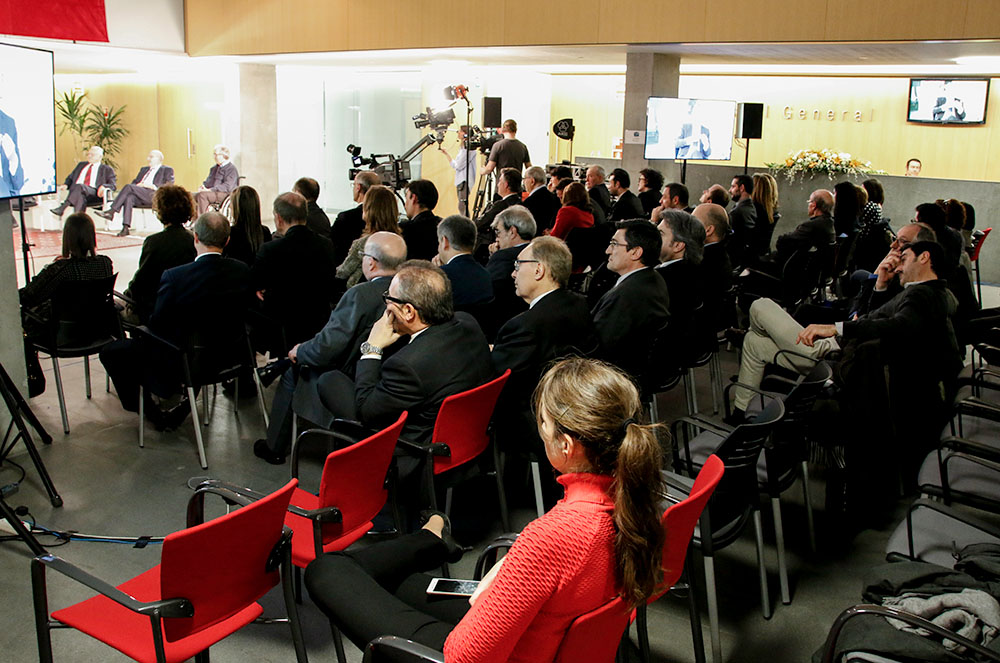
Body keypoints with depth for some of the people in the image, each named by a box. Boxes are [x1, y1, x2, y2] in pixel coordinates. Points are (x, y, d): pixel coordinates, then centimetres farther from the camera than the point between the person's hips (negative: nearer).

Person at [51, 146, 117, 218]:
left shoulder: (107, 169, 19)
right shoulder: (81, 165, 33)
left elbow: (113, 184, 9)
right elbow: (70, 177, 33)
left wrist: (103, 187, -16)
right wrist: (66, 185, 7)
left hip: (94, 194, -3)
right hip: (75, 191, 4)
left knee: (80, 186, -36)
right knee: (80, 196, -36)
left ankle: (62, 208, -44)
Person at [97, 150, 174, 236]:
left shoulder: (167, 170, 15)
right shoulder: (144, 169, 36)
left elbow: (169, 186, -1)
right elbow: (135, 182, 28)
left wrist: (153, 186, -13)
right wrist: (137, 185, 2)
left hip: (153, 195, -5)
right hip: (139, 197, 5)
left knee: (128, 187, -27)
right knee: (128, 198, -31)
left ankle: (111, 212, -30)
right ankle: (125, 228, -40)